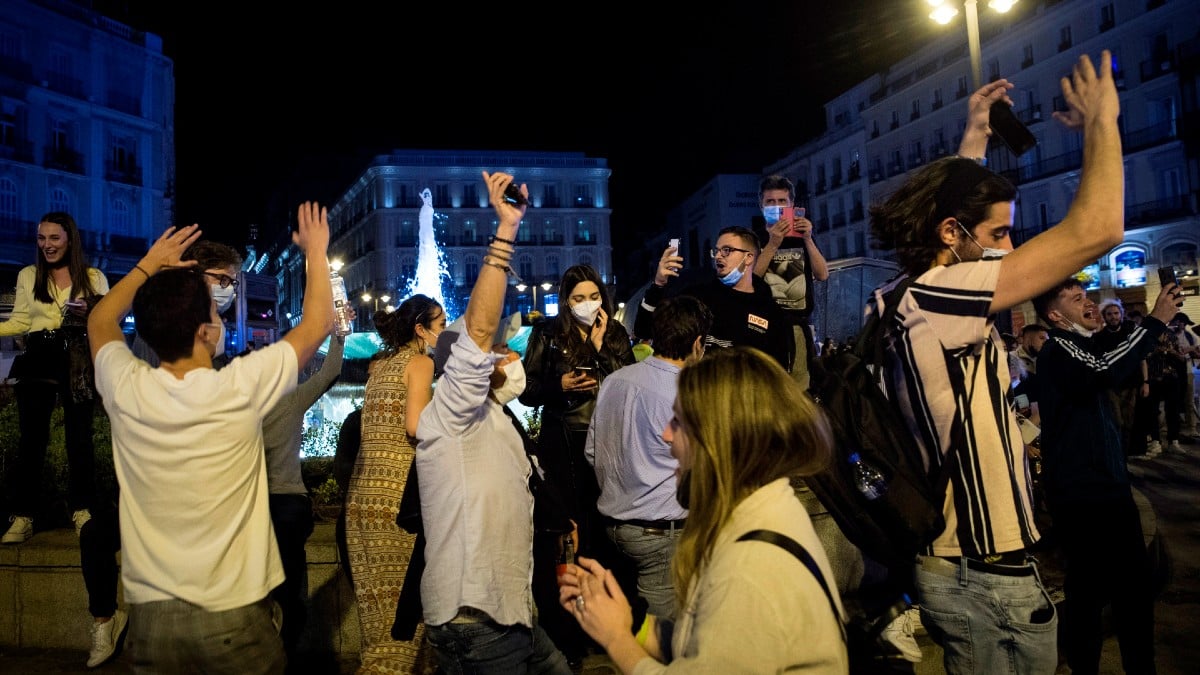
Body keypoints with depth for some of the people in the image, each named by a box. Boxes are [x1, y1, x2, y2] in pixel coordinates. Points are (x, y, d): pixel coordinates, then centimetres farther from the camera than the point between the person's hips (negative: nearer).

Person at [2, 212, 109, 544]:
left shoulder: (94, 277, 5)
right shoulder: (28, 276, 10)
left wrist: (87, 312, -16)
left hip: (79, 363, -1)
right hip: (38, 360, 1)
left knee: (79, 435, 4)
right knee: (31, 437, 2)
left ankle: (81, 510, 14)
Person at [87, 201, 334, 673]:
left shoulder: (126, 391, -9)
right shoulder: (239, 390, -18)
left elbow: (100, 321, 15)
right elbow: (317, 324, -3)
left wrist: (148, 266, 19)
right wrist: (316, 251, 8)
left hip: (151, 612, 3)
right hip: (232, 613, -3)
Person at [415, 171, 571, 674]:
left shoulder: (498, 427, 20)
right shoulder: (450, 418, -8)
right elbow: (476, 334, -24)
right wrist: (506, 229, -26)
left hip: (510, 612, 9)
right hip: (474, 622, -9)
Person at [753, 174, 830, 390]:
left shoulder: (802, 238, 16)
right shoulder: (755, 239, 8)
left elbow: (822, 275, 4)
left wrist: (808, 239, -8)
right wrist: (773, 244, -15)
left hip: (799, 324, 2)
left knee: (801, 386, -2)